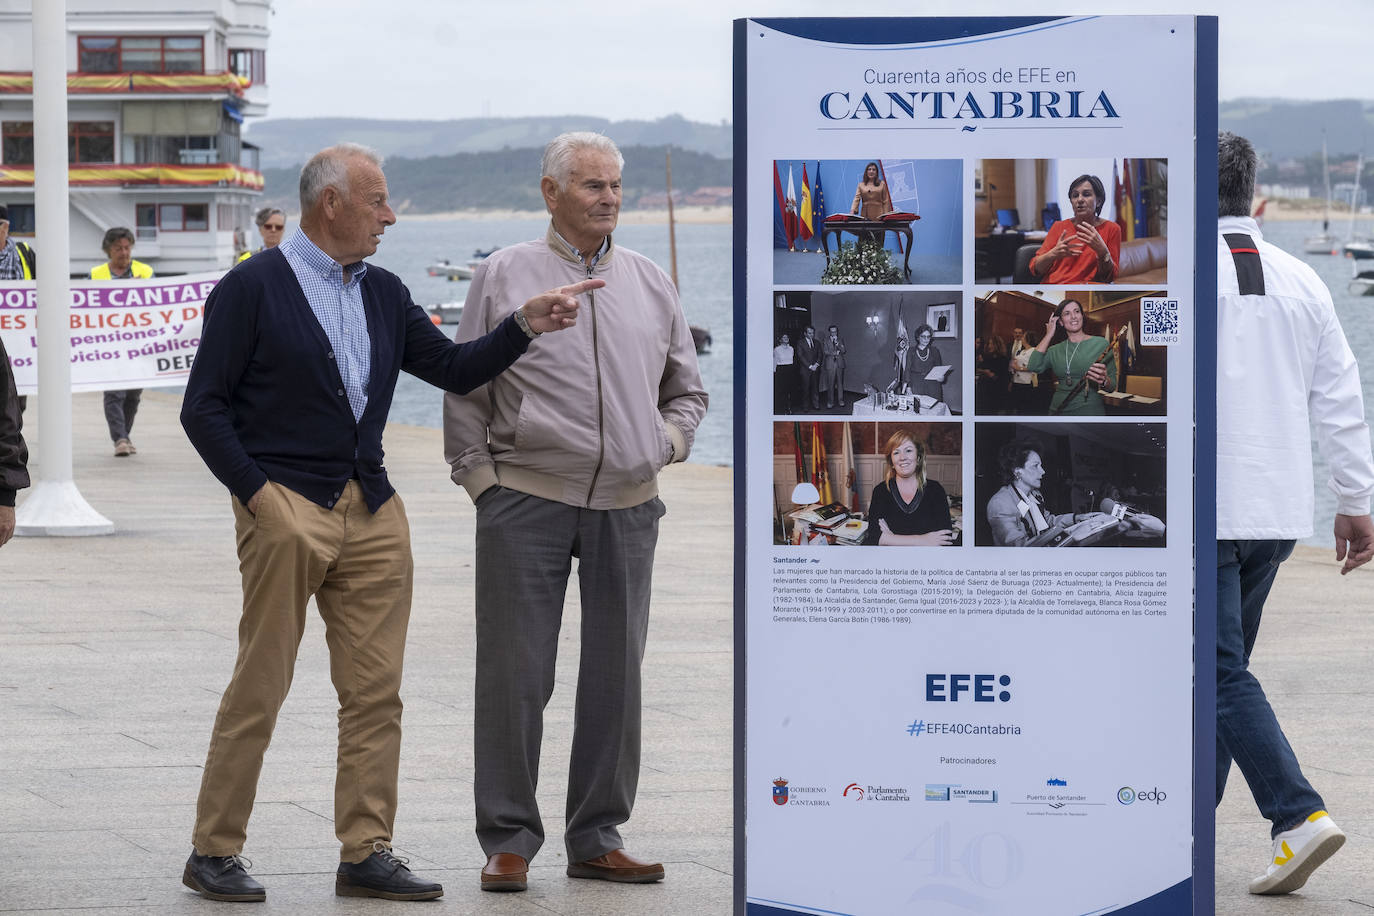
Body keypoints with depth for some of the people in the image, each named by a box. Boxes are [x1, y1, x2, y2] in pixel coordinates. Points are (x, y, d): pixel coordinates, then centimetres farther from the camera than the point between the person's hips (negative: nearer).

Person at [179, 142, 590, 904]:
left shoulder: (383, 294, 15)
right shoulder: (253, 288, -4)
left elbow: (455, 370, 16)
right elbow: (204, 408, -6)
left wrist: (524, 326, 2)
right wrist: (258, 496, -12)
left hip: (373, 512, 6)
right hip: (286, 506, -6)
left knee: (375, 691, 4)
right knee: (259, 688, -4)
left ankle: (366, 855, 8)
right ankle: (214, 852, 4)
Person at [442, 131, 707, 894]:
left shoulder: (649, 282, 13)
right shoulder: (505, 276, 2)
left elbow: (686, 389, 22)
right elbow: (464, 392, 4)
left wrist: (668, 441, 5)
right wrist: (480, 478, -3)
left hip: (626, 506, 4)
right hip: (527, 499, -4)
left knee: (616, 674, 7)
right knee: (515, 673, -3)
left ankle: (598, 838, 16)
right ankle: (508, 840, 4)